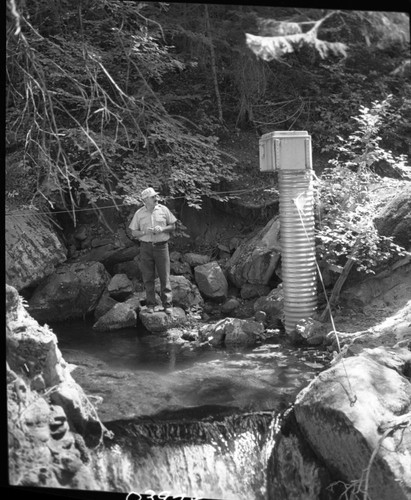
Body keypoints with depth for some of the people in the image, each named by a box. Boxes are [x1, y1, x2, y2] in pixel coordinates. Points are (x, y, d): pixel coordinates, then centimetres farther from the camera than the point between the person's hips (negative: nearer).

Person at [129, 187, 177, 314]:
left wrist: (162, 229, -11)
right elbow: (134, 232, 5)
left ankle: (167, 304, 3)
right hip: (146, 247, 1)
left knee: (165, 276, -2)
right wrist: (144, 232, -14)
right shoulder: (139, 213, 2)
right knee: (148, 277, 3)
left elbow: (173, 226, 8)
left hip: (161, 246, 0)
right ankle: (150, 304, 11)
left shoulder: (163, 209, 3)